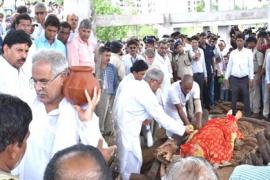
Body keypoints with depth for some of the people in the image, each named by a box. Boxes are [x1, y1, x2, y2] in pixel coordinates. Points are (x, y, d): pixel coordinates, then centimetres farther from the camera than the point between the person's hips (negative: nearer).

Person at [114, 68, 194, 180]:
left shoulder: (133, 83, 5)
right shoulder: (147, 94, -20)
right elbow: (162, 117, -16)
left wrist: (141, 118, 11)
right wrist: (183, 129, -7)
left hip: (122, 123, 10)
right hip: (127, 129, -9)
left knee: (128, 160, 21)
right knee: (133, 162, 1)